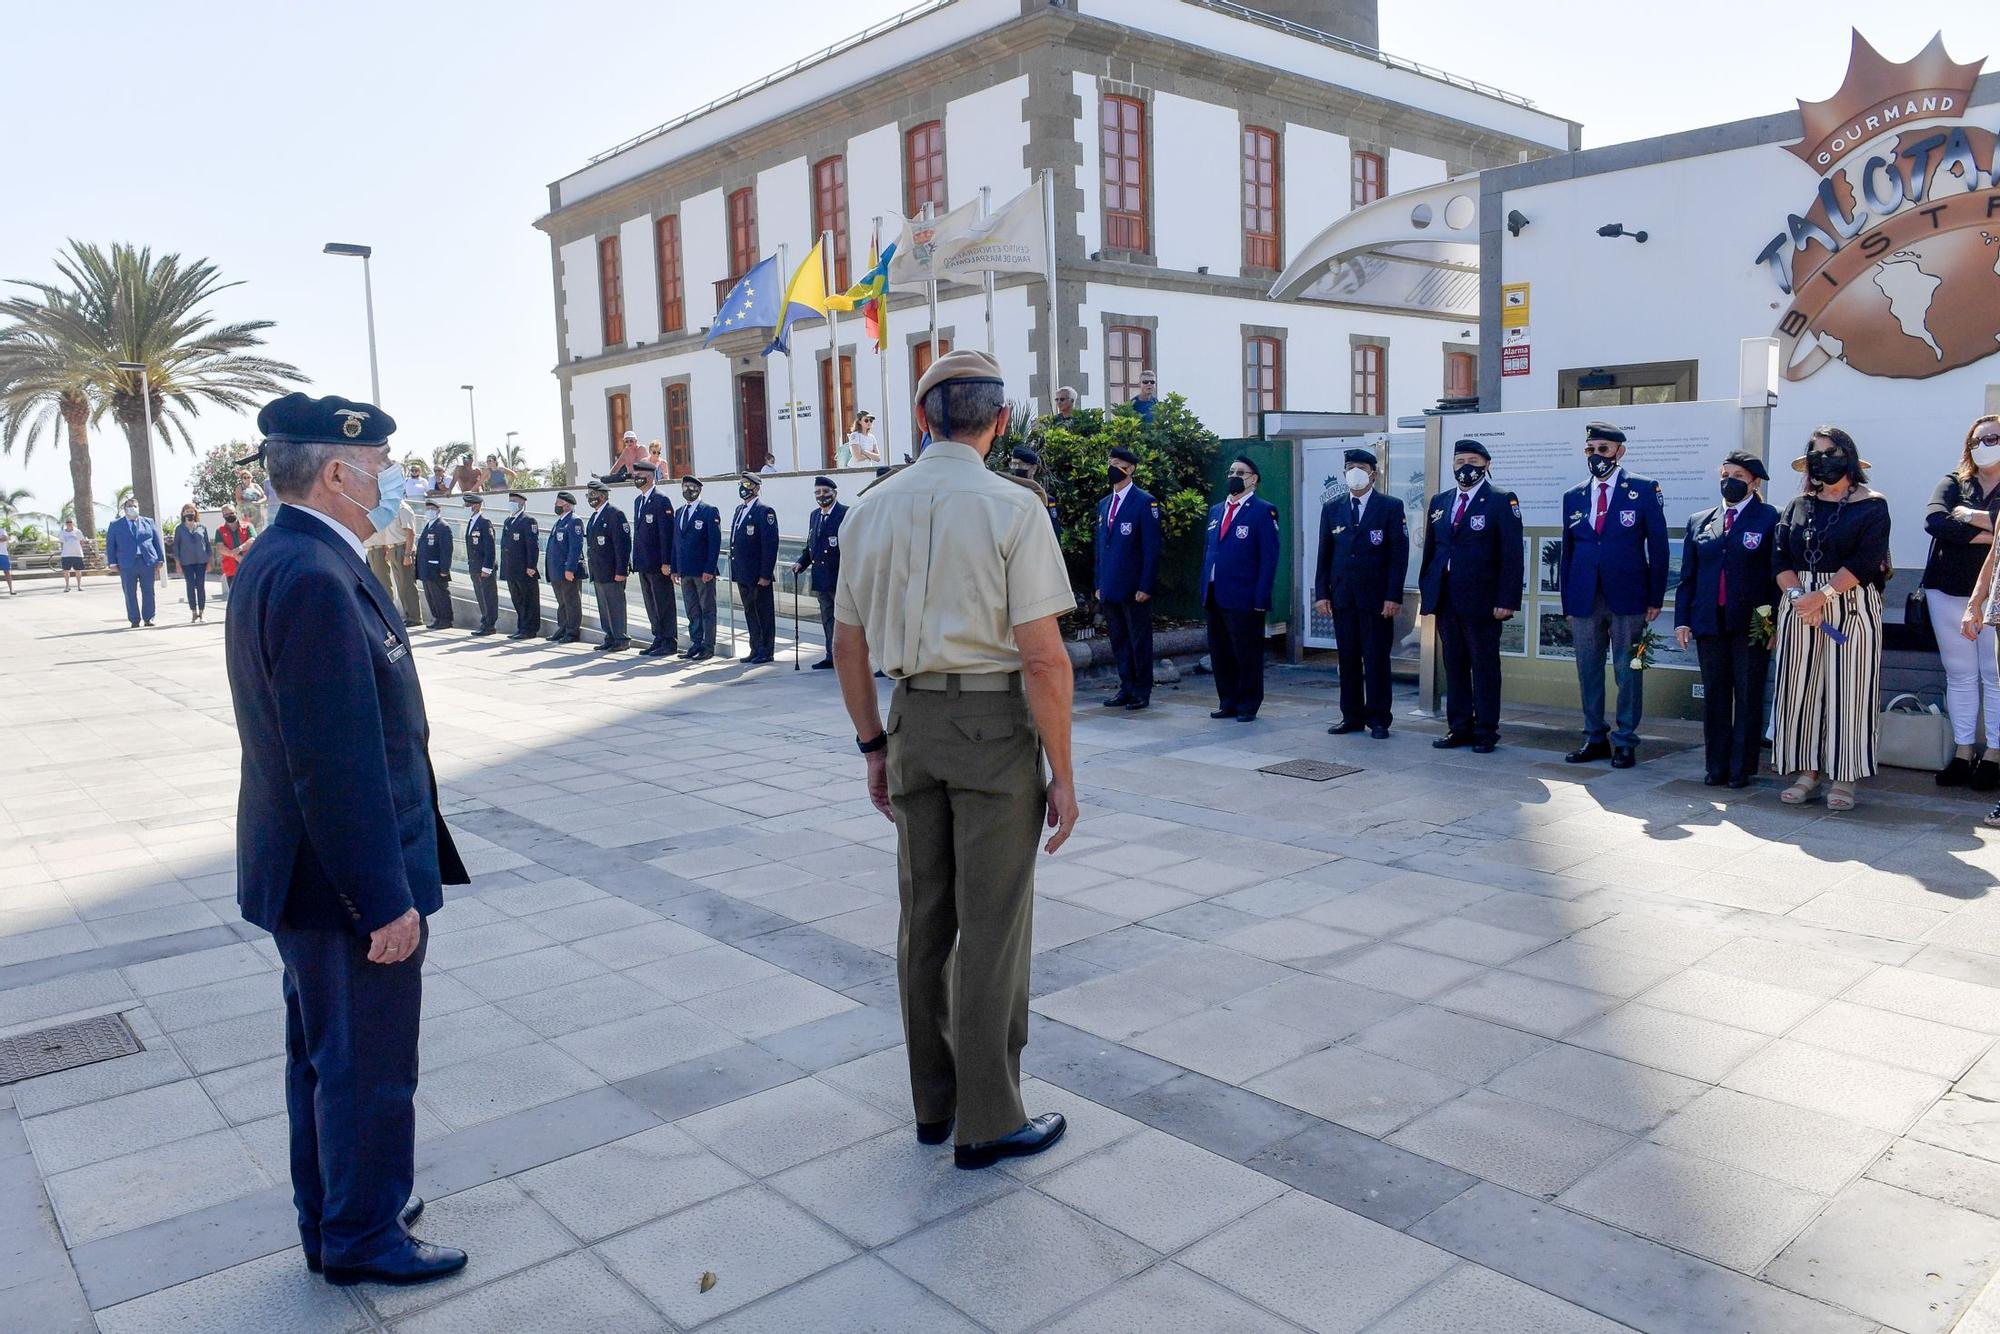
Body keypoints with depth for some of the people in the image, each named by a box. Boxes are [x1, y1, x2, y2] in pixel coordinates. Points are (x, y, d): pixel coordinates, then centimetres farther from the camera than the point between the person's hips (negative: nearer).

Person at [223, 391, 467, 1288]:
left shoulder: (278, 560, 8)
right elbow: (338, 766, -27)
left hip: (308, 877, 11)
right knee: (368, 1066, 7)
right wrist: (385, 899, -22)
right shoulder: (315, 580, -25)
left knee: (323, 1054, 23)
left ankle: (334, 1215, 40)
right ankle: (362, 1238, 26)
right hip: (348, 880, -11)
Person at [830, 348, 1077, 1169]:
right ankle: (988, 1123, 14)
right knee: (993, 926, 4)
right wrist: (1061, 772, -8)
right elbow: (1043, 657, -15)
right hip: (996, 721, -5)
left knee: (924, 917, 15)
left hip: (913, 721, 6)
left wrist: (874, 747, 18)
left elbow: (847, 647, 10)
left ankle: (934, 1102, 29)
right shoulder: (1011, 508, -11)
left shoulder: (873, 509, 5)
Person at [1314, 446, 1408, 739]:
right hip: (1342, 597, 3)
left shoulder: (1390, 507, 0)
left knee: (1377, 660, 0)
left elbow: (1399, 554, -4)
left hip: (1376, 597, -3)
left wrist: (1393, 596, -11)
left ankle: (1378, 719, 7)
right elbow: (1324, 555, 10)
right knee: (1348, 659, 6)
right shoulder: (1331, 509, 11)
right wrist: (1321, 593, 2)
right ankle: (1352, 716, 14)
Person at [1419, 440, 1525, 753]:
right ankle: (1459, 727, 16)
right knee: (1454, 665, 9)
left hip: (1481, 599, -5)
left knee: (1485, 666, 2)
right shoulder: (1439, 501, 13)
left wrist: (1507, 600, -14)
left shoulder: (1502, 501, -3)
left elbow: (1512, 555, -8)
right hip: (1445, 599, 5)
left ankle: (1485, 731, 9)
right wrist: (1427, 592, 10)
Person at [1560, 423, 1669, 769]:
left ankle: (1625, 742, 10)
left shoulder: (1644, 490, 0)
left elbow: (1658, 546, 0)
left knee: (1628, 672, 2)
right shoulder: (1573, 497, 11)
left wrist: (1655, 598, -5)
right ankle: (1595, 739, 18)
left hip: (1627, 598, -3)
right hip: (1584, 598, 4)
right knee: (1588, 672, 8)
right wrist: (1567, 604, 8)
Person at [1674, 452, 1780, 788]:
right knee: (1714, 697, 8)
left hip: (1751, 623, -3)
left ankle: (1742, 768, 10)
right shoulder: (1699, 522, 13)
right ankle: (1715, 767, 15)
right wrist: (1682, 619, 4)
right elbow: (1687, 575, 12)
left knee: (1748, 697, 3)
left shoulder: (1769, 519, 1)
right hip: (1709, 622, 4)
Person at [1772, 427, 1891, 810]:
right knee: (1799, 689, 2)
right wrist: (1800, 596, -14)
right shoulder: (1798, 506, 12)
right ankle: (1807, 772, 9)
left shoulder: (1872, 505, 1)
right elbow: (1780, 560, 3)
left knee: (1847, 691, -2)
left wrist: (1822, 595, -19)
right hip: (1800, 606, 4)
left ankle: (1843, 780, 4)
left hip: (1853, 607, -4)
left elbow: (1866, 560, -11)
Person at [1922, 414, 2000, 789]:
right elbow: (1935, 520, -11)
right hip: (1950, 592, 2)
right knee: (1960, 674, 6)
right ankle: (1963, 751, 12)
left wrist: (1969, 514, -12)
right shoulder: (1953, 483, 8)